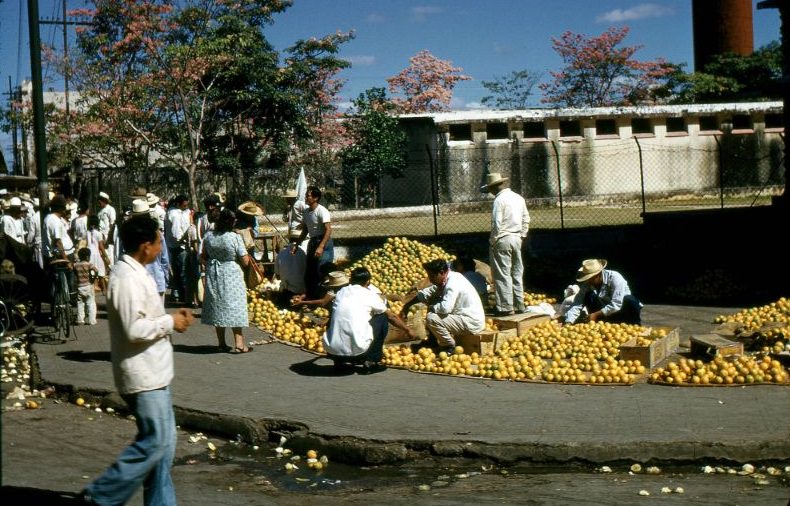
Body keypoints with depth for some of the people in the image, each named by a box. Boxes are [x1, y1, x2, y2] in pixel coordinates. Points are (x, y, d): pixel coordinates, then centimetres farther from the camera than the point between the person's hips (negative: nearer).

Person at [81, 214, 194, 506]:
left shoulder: (134, 273, 11)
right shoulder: (127, 279, -21)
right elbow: (134, 330, -27)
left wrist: (170, 318, 8)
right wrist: (170, 323, -14)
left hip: (153, 372, 10)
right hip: (143, 375, -10)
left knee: (162, 441, 12)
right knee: (155, 441, -6)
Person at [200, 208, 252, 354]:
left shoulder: (208, 236, -4)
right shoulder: (235, 238, -16)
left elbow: (203, 257, 7)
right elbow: (245, 262, -13)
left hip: (213, 275, 4)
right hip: (231, 275, -4)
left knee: (217, 306, 12)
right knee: (234, 306, 2)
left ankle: (221, 343, 17)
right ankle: (239, 344, 0)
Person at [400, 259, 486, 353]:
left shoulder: (453, 283, -23)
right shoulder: (448, 279, 7)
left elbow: (445, 307, -33)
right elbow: (428, 292, 16)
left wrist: (431, 308, -12)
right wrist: (408, 305, 9)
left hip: (473, 323, -10)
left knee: (431, 318, -21)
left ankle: (449, 346, -3)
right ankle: (432, 341, 22)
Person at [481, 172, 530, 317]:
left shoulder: (499, 200, -14)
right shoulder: (519, 198, 11)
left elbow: (496, 223, -18)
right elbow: (526, 220, 14)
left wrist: (493, 241, -9)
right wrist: (521, 236, 18)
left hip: (502, 240, -8)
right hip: (516, 239, 8)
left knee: (502, 274, -3)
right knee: (517, 273, 14)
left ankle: (506, 307, -3)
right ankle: (519, 304, 19)